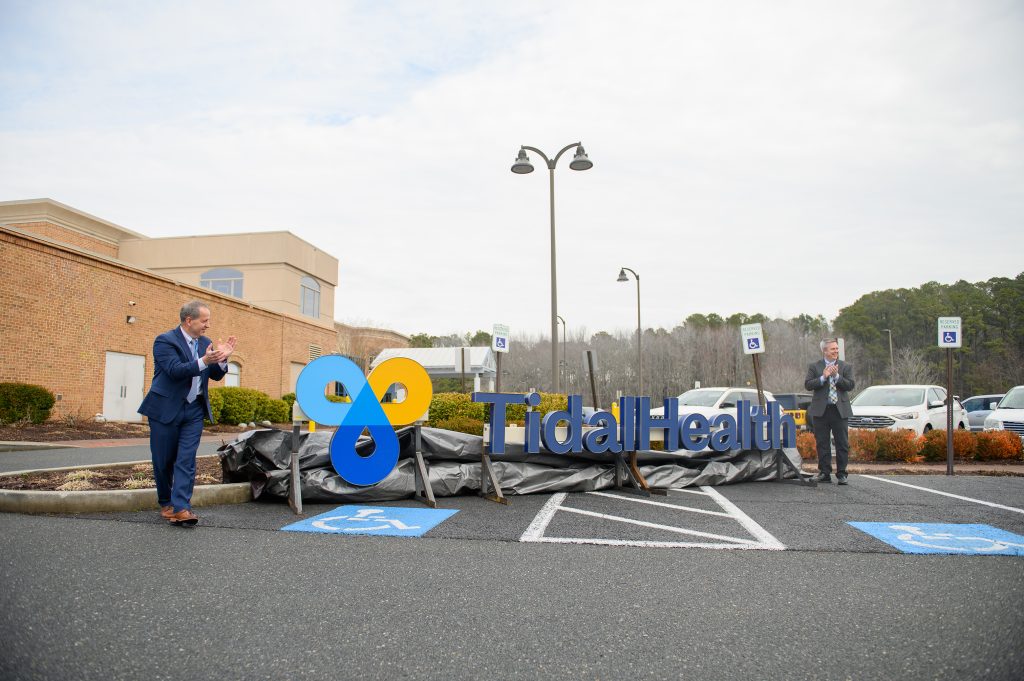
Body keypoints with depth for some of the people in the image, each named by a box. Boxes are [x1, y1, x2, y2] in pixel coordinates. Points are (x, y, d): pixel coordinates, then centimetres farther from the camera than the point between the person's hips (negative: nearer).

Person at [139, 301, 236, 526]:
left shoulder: (205, 343, 8)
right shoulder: (165, 340, -10)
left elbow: (215, 375, 9)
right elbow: (175, 370, -23)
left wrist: (222, 359, -10)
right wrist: (203, 361, -33)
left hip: (194, 410, 4)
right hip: (166, 409, -4)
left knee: (186, 459, -5)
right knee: (163, 461, 8)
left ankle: (180, 508, -7)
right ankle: (166, 503, 26)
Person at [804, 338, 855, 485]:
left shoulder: (846, 367, 7)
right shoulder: (814, 366, 5)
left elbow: (850, 385, -3)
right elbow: (808, 385, -6)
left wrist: (837, 376, -14)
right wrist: (823, 377, -16)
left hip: (840, 410, 0)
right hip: (821, 410, 0)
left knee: (842, 444, 2)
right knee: (822, 444, 5)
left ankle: (841, 474, 10)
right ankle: (824, 473, 13)